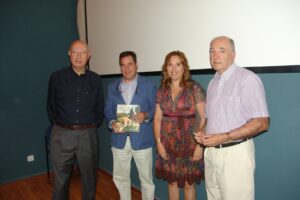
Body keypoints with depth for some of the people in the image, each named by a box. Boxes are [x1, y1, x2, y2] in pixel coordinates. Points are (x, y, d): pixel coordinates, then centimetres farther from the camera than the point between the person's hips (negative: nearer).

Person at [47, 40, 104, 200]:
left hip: (88, 135, 1)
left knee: (89, 176, 14)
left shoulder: (95, 80, 4)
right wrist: (60, 124, 4)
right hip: (62, 134, -1)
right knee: (61, 178, 12)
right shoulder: (57, 77, 0)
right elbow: (51, 106, 7)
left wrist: (92, 125, 5)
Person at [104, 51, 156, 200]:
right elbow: (108, 110, 6)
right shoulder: (112, 87, 10)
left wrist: (145, 115, -22)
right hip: (119, 139, 3)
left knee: (146, 178, 10)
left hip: (141, 139, -3)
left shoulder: (148, 85, 1)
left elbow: (155, 108, -1)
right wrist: (112, 123, -13)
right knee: (120, 177, 17)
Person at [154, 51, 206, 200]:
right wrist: (158, 142, 0)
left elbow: (203, 118, -8)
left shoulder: (195, 88, -6)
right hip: (168, 144, 3)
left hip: (189, 144, -3)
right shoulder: (162, 90, 5)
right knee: (171, 181, 16)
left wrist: (200, 145, -12)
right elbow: (157, 118, 6)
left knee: (188, 183, 8)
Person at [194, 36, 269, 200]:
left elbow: (262, 123, -17)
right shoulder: (213, 83, 12)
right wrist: (203, 133, 0)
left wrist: (224, 137, -21)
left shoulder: (247, 78, -12)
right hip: (211, 150, 7)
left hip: (235, 152, -6)